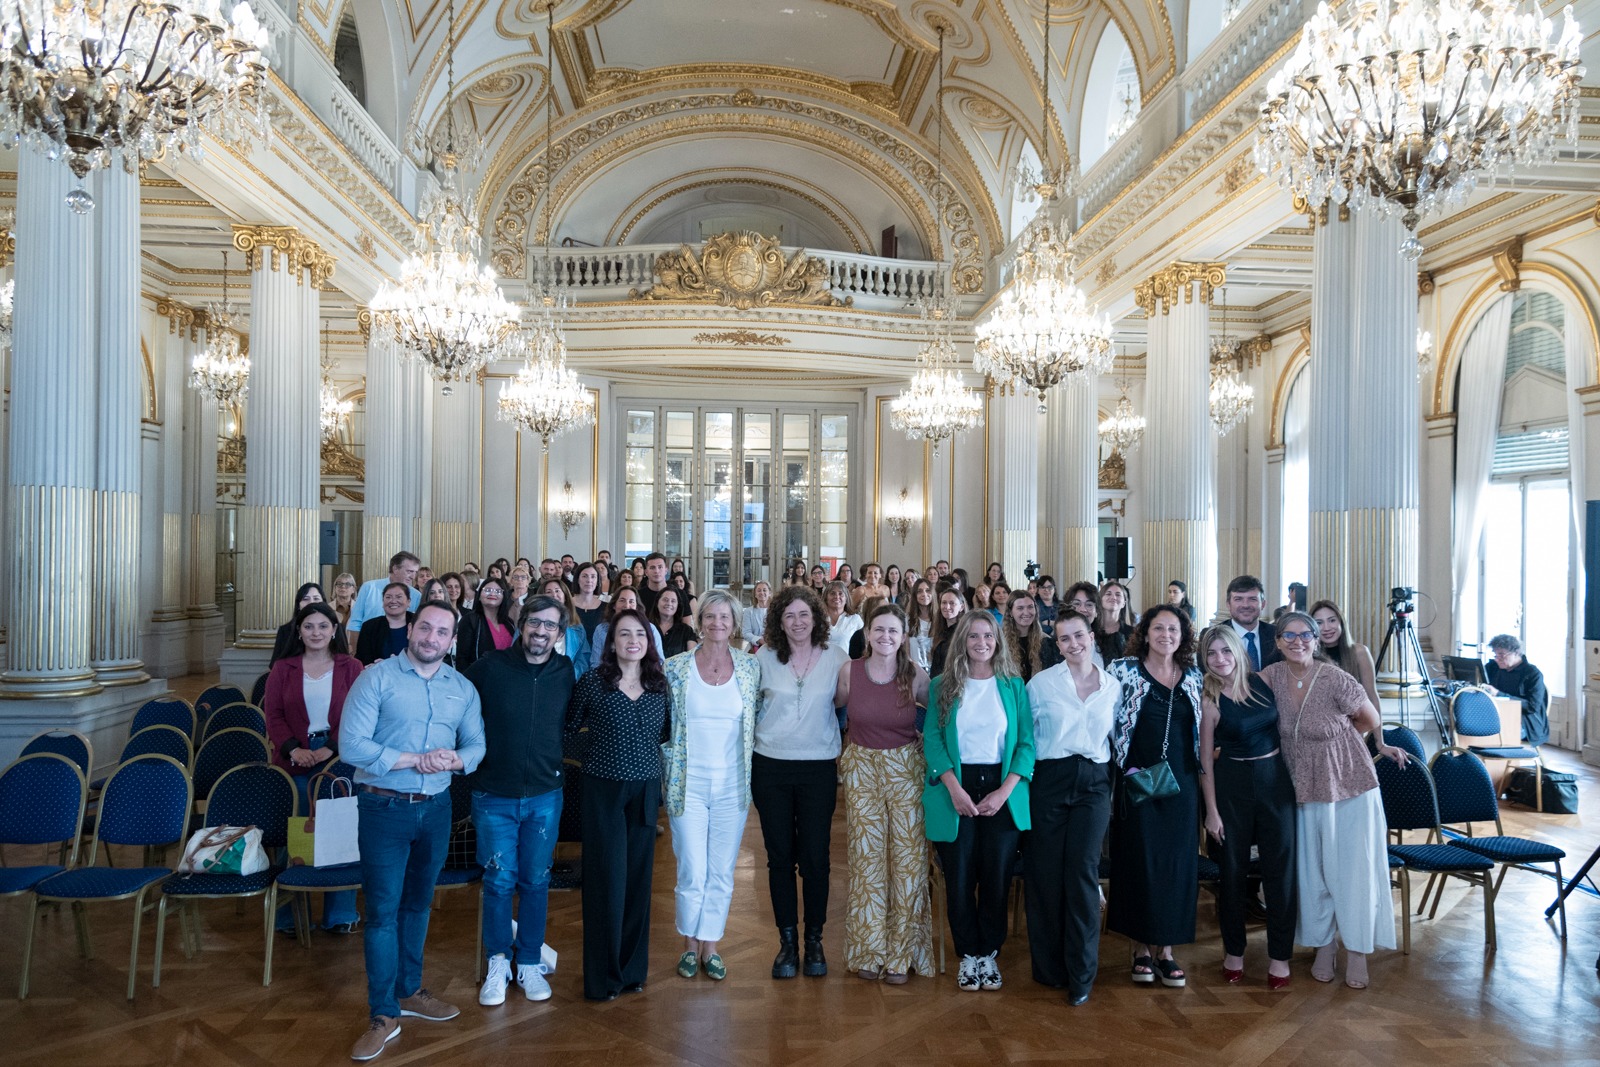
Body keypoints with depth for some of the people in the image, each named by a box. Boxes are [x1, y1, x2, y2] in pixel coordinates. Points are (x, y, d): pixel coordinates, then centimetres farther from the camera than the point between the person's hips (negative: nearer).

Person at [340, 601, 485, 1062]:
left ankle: (409, 990, 34)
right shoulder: (376, 677, -10)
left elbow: (476, 744, 6)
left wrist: (455, 760, -17)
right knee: (383, 910, 1)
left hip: (436, 808, 4)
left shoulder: (463, 688, 4)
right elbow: (351, 746, -17)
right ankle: (383, 1015, 11)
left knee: (418, 903, 18)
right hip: (384, 808, -4)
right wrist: (416, 760, -20)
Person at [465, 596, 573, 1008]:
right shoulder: (489, 667, -10)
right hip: (494, 795, -2)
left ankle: (530, 962, 24)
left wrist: (553, 757, 3)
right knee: (498, 881, 5)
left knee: (536, 881, 10)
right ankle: (498, 963, 22)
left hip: (545, 796, 2)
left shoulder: (567, 673, -2)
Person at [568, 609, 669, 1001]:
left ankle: (632, 968, 23)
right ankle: (603, 976, 11)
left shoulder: (659, 686, 5)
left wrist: (644, 750, 4)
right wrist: (598, 747, -2)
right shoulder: (592, 682, -5)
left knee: (638, 879, 9)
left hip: (646, 791, 4)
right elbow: (569, 729, 3)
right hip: (604, 791, -3)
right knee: (607, 880, -1)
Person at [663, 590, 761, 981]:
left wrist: (753, 773, 5)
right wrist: (669, 775, 1)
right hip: (689, 785, -2)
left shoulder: (750, 667, 1)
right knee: (692, 872, 1)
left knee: (722, 872, 8)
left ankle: (711, 945, 24)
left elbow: (759, 723, 10)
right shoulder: (676, 668, -3)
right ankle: (690, 943, 23)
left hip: (732, 786, 2)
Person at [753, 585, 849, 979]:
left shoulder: (835, 656, -1)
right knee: (780, 856, 6)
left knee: (815, 857, 2)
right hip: (771, 767, 1)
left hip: (819, 768, -1)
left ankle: (814, 940, 18)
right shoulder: (764, 658, 0)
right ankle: (787, 942, 18)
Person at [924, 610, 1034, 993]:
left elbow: (1026, 742, 1)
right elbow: (932, 739, -2)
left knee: (997, 876, 3)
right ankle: (968, 954, 19)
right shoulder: (942, 686, 4)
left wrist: (1005, 791, -10)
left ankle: (990, 952, 21)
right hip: (956, 790, 0)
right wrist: (954, 789, -13)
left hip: (1002, 791, 1)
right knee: (959, 878, 1)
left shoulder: (1014, 686, 5)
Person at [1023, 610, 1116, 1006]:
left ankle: (1081, 973, 5)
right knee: (1046, 873, 1)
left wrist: (1112, 784, 9)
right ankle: (1049, 967, 16)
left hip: (1094, 783, 1)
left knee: (1083, 871, -7)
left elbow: (1116, 738, 16)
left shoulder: (1113, 687, 8)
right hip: (1049, 780, -1)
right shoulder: (1041, 682, 2)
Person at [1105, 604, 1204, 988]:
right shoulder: (1123, 671, -4)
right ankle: (1141, 948, 15)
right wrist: (1127, 766, -10)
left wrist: (1203, 766, 6)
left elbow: (1202, 730, 15)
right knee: (1139, 861, 2)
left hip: (1182, 784, 3)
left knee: (1177, 863, 5)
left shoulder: (1194, 678, 7)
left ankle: (1166, 949, 17)